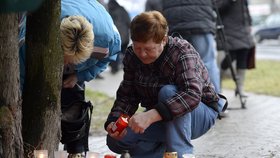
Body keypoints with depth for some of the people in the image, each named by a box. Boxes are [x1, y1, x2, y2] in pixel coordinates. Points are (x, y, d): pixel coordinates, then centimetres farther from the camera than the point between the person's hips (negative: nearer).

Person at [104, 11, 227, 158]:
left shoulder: (182, 51, -27)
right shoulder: (132, 56, -8)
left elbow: (193, 95, -42)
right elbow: (126, 96, -6)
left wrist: (150, 116, -53)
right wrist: (114, 121, -27)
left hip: (201, 114, -6)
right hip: (160, 119, 6)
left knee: (168, 92, -37)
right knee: (115, 140, -14)